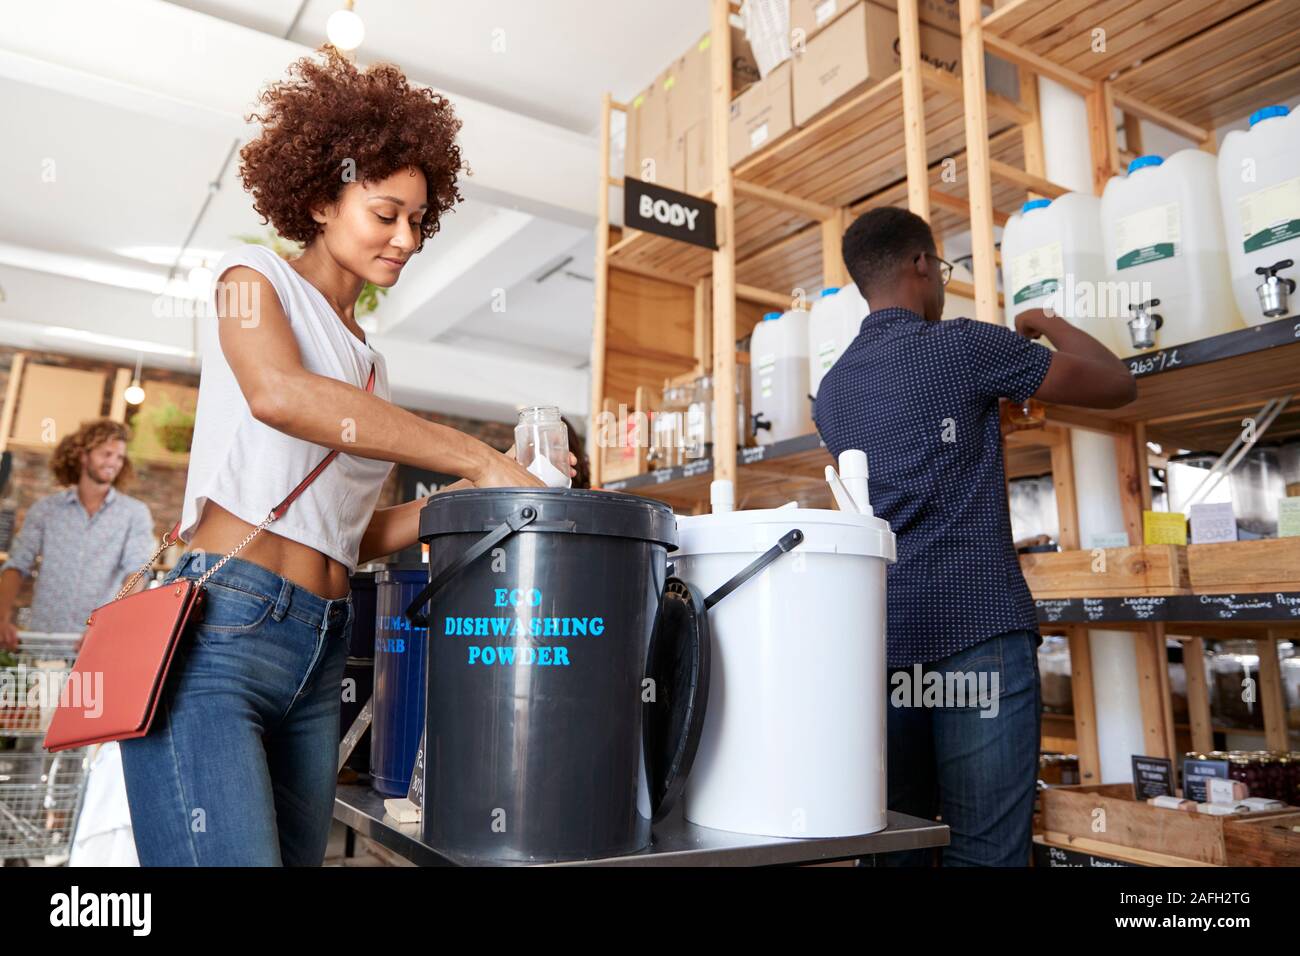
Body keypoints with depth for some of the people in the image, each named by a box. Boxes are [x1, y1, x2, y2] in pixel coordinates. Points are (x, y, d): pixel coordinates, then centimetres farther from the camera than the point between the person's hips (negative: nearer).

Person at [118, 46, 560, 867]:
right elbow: (277, 392, -20)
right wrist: (476, 457, -19)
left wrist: (463, 498, 3)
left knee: (299, 853, 7)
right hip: (217, 633, -6)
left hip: (319, 655, 7)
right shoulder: (256, 277, 5)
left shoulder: (369, 363, 21)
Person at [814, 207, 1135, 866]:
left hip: (882, 637, 6)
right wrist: (1052, 325, 24)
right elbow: (1117, 386, 7)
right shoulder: (962, 345, -2)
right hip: (976, 627, -6)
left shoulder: (832, 389, 16)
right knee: (986, 850, -1)